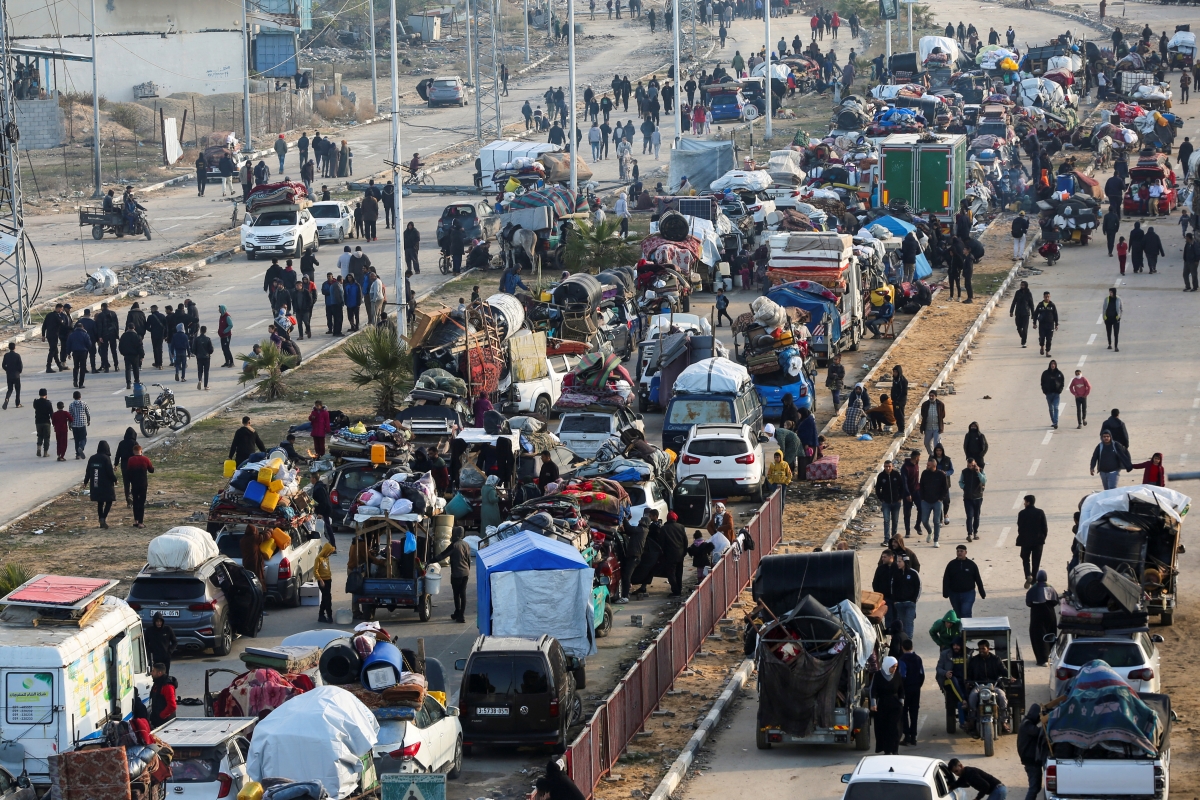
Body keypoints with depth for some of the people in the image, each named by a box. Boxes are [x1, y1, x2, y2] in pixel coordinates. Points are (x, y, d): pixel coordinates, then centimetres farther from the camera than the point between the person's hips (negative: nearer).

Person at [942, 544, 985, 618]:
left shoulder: (972, 565, 1)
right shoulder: (951, 564, 2)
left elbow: (978, 580, 7)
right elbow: (946, 580, 1)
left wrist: (982, 593, 9)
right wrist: (946, 593, -10)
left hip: (968, 594, -2)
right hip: (954, 594, 2)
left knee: (965, 614, -14)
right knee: (958, 615, 10)